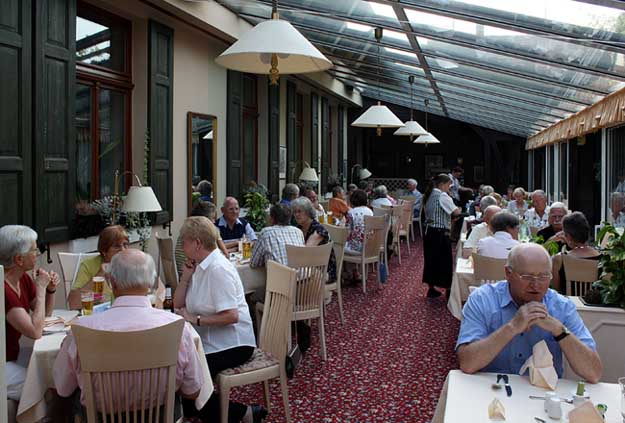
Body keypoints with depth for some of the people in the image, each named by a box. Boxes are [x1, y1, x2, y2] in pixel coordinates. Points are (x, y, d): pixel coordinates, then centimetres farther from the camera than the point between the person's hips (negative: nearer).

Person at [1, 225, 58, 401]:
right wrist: (40, 288, -23)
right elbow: (35, 332, -30)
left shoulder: (24, 279, 1)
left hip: (14, 354, 9)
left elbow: (45, 313, 16)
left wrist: (51, 289, -4)